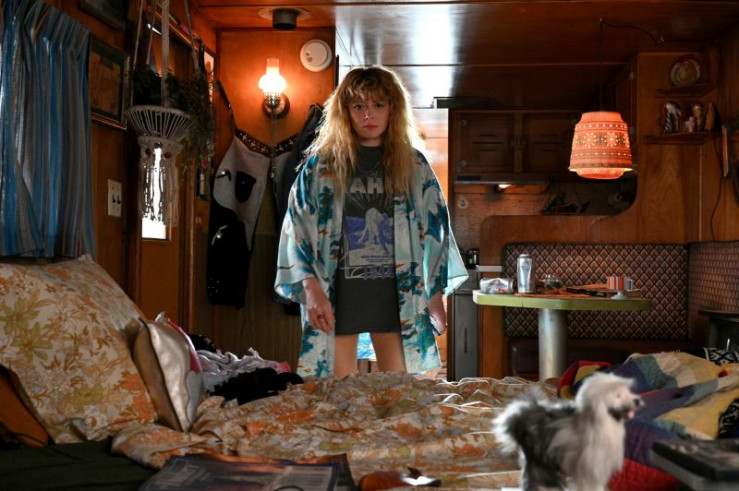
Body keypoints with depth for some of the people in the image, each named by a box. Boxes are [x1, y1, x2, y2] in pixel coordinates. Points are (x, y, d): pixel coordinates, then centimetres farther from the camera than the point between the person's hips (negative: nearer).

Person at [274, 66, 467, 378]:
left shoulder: (414, 165, 7)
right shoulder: (321, 164, 3)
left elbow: (434, 230, 9)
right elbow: (297, 228, -1)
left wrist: (436, 296, 7)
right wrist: (311, 289, -11)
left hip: (395, 291, 1)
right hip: (338, 290, -1)